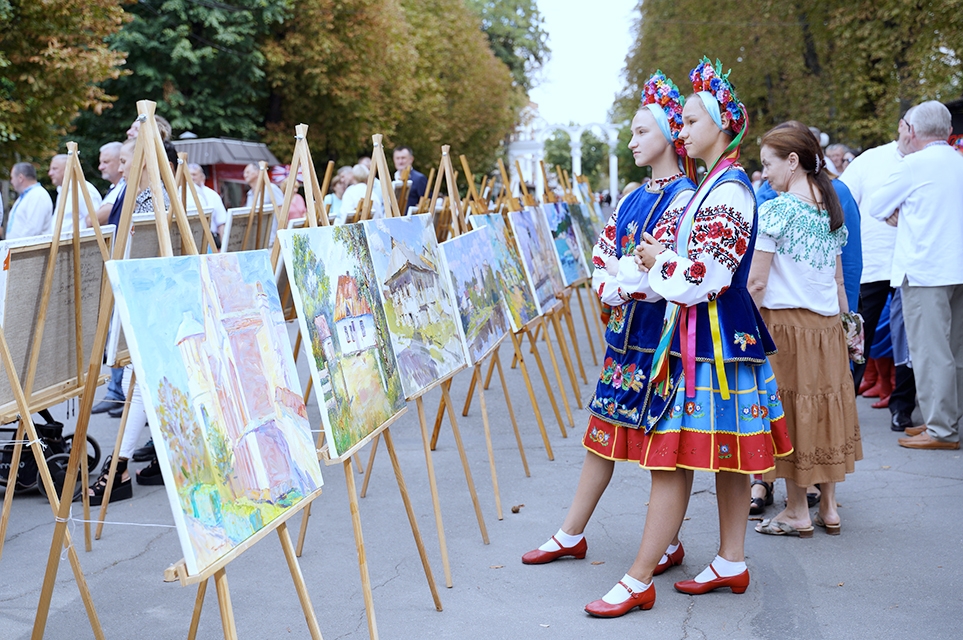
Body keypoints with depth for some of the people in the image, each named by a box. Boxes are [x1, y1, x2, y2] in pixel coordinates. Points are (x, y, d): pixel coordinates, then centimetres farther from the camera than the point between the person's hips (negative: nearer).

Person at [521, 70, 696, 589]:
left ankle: (669, 544, 15)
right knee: (603, 427, 11)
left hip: (659, 330, -7)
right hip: (624, 327, 7)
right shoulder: (633, 199, 13)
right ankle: (571, 535, 19)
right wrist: (612, 288, -9)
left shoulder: (684, 198, -10)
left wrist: (619, 284, -9)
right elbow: (602, 258, 11)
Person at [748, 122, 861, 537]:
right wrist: (842, 317, 17)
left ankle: (798, 513, 10)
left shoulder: (775, 211, -13)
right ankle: (828, 507, 19)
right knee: (824, 407, 12)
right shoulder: (833, 209, 8)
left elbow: (756, 283, -14)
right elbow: (838, 278, 12)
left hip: (786, 321, -7)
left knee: (792, 411, 2)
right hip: (828, 322, 7)